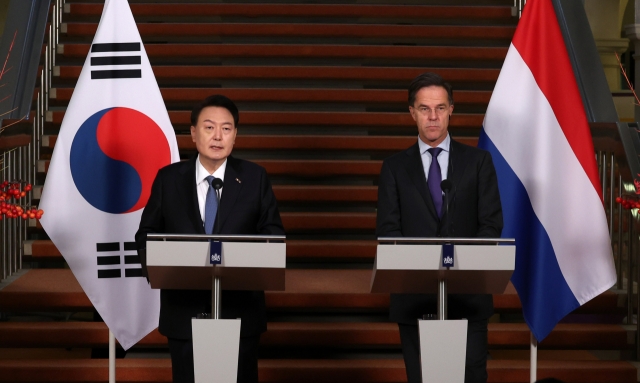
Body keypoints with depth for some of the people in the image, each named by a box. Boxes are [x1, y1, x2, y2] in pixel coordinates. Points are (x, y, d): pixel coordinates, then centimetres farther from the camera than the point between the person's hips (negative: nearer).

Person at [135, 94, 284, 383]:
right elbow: (146, 235, 7)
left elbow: (273, 235, 2)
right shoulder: (168, 179, 3)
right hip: (183, 311, 0)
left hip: (240, 310, 0)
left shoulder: (255, 178, 2)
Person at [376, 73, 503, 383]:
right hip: (414, 295, 1)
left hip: (468, 292, 0)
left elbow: (491, 224, 1)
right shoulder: (395, 167, 8)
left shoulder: (478, 161, 7)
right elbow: (387, 229, 1)